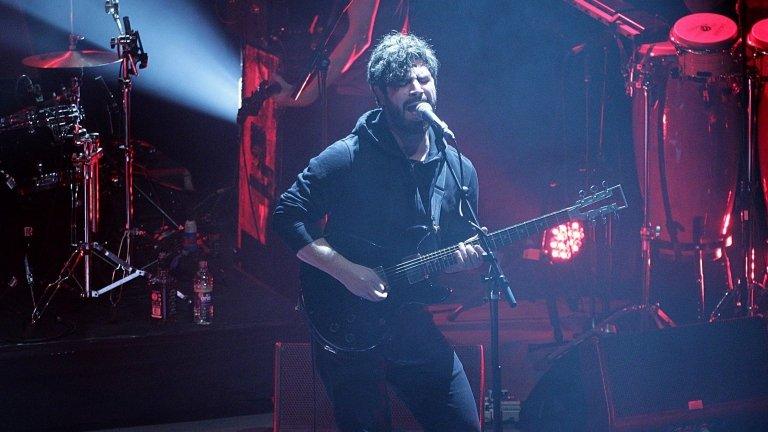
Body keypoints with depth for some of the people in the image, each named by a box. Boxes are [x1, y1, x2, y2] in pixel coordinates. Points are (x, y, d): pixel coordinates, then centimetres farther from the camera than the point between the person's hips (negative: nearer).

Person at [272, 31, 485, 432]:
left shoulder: (459, 170, 6)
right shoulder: (347, 158, -10)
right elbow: (286, 216, -12)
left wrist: (465, 258, -10)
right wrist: (347, 271, -21)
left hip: (415, 329, 5)